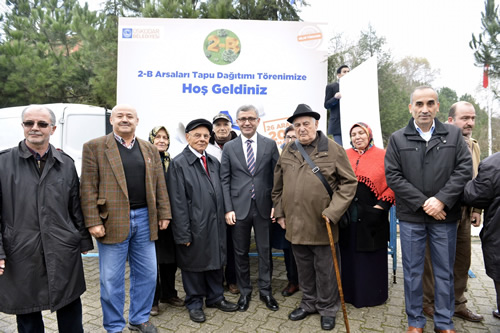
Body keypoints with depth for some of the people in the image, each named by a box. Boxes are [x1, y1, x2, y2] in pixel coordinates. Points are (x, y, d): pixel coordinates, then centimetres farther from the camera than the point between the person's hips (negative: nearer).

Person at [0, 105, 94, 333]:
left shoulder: (66, 164, 6)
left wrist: (84, 240, 9)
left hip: (64, 252, 2)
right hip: (21, 254, -1)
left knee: (70, 311, 14)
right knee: (27, 313, 15)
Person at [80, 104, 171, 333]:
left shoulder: (150, 149, 11)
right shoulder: (94, 147, 0)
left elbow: (159, 185, 10)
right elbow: (89, 187, -6)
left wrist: (164, 214, 5)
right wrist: (93, 222, -12)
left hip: (144, 219, 4)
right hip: (112, 221, -3)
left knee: (147, 274, 13)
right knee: (111, 280, 8)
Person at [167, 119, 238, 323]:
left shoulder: (214, 162, 9)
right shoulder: (178, 163, -9)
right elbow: (177, 202, -12)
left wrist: (222, 218, 8)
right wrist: (183, 233, -14)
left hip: (216, 224, 6)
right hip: (194, 226, -5)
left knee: (216, 261, 17)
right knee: (193, 264, 11)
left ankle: (215, 297, 37)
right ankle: (194, 303, 30)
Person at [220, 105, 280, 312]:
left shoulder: (270, 144, 2)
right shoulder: (229, 147, 3)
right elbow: (225, 180, 2)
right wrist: (228, 209, -5)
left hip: (263, 206, 0)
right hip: (239, 207, 1)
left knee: (265, 251, 10)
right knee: (241, 252, 12)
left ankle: (265, 291, 28)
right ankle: (244, 291, 30)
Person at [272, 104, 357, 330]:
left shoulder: (333, 150, -5)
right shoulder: (287, 152, 8)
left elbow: (349, 183, -6)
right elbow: (278, 186, 14)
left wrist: (332, 212, -14)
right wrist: (280, 213, 10)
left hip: (322, 225, -4)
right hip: (295, 224, 4)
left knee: (325, 271, 10)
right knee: (304, 269, 19)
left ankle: (327, 308, 32)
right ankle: (309, 303, 39)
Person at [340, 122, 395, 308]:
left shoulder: (382, 156, 1)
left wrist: (383, 204, -11)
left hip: (372, 216, -2)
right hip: (347, 214, 2)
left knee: (372, 257, 9)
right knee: (349, 255, 11)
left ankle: (374, 294, 26)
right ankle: (350, 292, 27)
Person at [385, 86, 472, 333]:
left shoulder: (454, 134, 5)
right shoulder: (397, 139, 1)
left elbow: (464, 169, -3)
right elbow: (392, 176, -6)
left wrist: (441, 200, -15)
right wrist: (423, 203, -13)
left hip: (445, 216, 1)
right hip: (411, 216, -1)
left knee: (445, 272, 13)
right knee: (412, 271, 10)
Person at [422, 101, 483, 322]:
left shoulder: (474, 146, 12)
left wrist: (477, 210, 11)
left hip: (464, 213, 7)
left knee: (462, 260, 16)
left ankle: (458, 304, 33)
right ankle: (429, 303, 24)